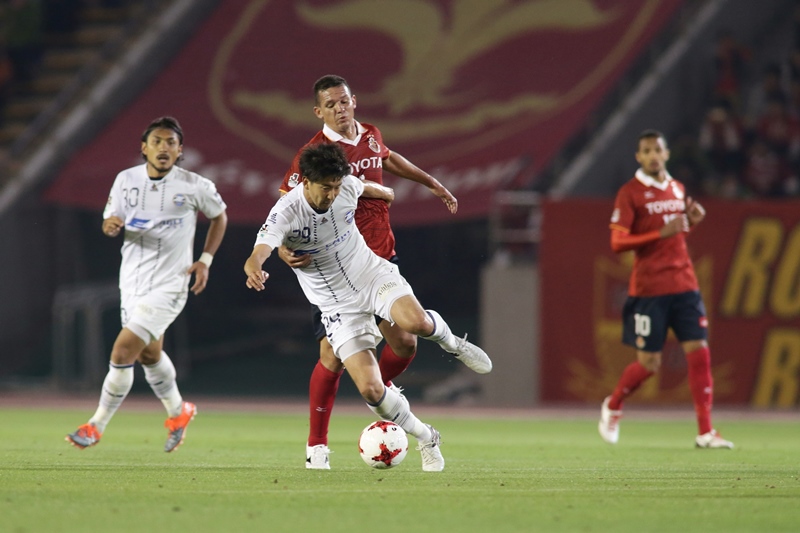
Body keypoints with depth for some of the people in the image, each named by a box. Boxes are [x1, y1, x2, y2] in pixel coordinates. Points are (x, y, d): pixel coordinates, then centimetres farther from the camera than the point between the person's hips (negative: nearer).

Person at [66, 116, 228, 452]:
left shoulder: (195, 187, -9)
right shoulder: (126, 180, 0)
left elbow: (219, 216, 8)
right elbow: (111, 221, 9)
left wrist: (205, 260, -1)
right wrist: (110, 225, -17)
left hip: (168, 284, -5)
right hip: (132, 282, 5)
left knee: (122, 352, -15)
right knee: (149, 355, 21)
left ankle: (96, 426, -1)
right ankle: (178, 413, 46)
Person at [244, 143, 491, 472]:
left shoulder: (347, 187, -11)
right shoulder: (286, 213, -23)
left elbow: (366, 188, 16)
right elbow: (259, 253, -40)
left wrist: (385, 193, 38)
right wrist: (254, 269, -64)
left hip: (373, 275, 2)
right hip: (337, 305, -2)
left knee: (416, 322, -33)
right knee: (370, 390, -15)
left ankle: (452, 344, 4)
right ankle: (425, 439, 11)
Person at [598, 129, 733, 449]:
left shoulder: (677, 189, 13)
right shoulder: (630, 193, -6)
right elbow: (618, 243, -12)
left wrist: (691, 221, 4)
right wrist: (661, 233, -22)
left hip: (684, 284, 5)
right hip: (649, 288, -5)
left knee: (698, 351, -6)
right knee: (648, 363, -1)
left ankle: (705, 431, -4)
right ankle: (613, 407, 28)